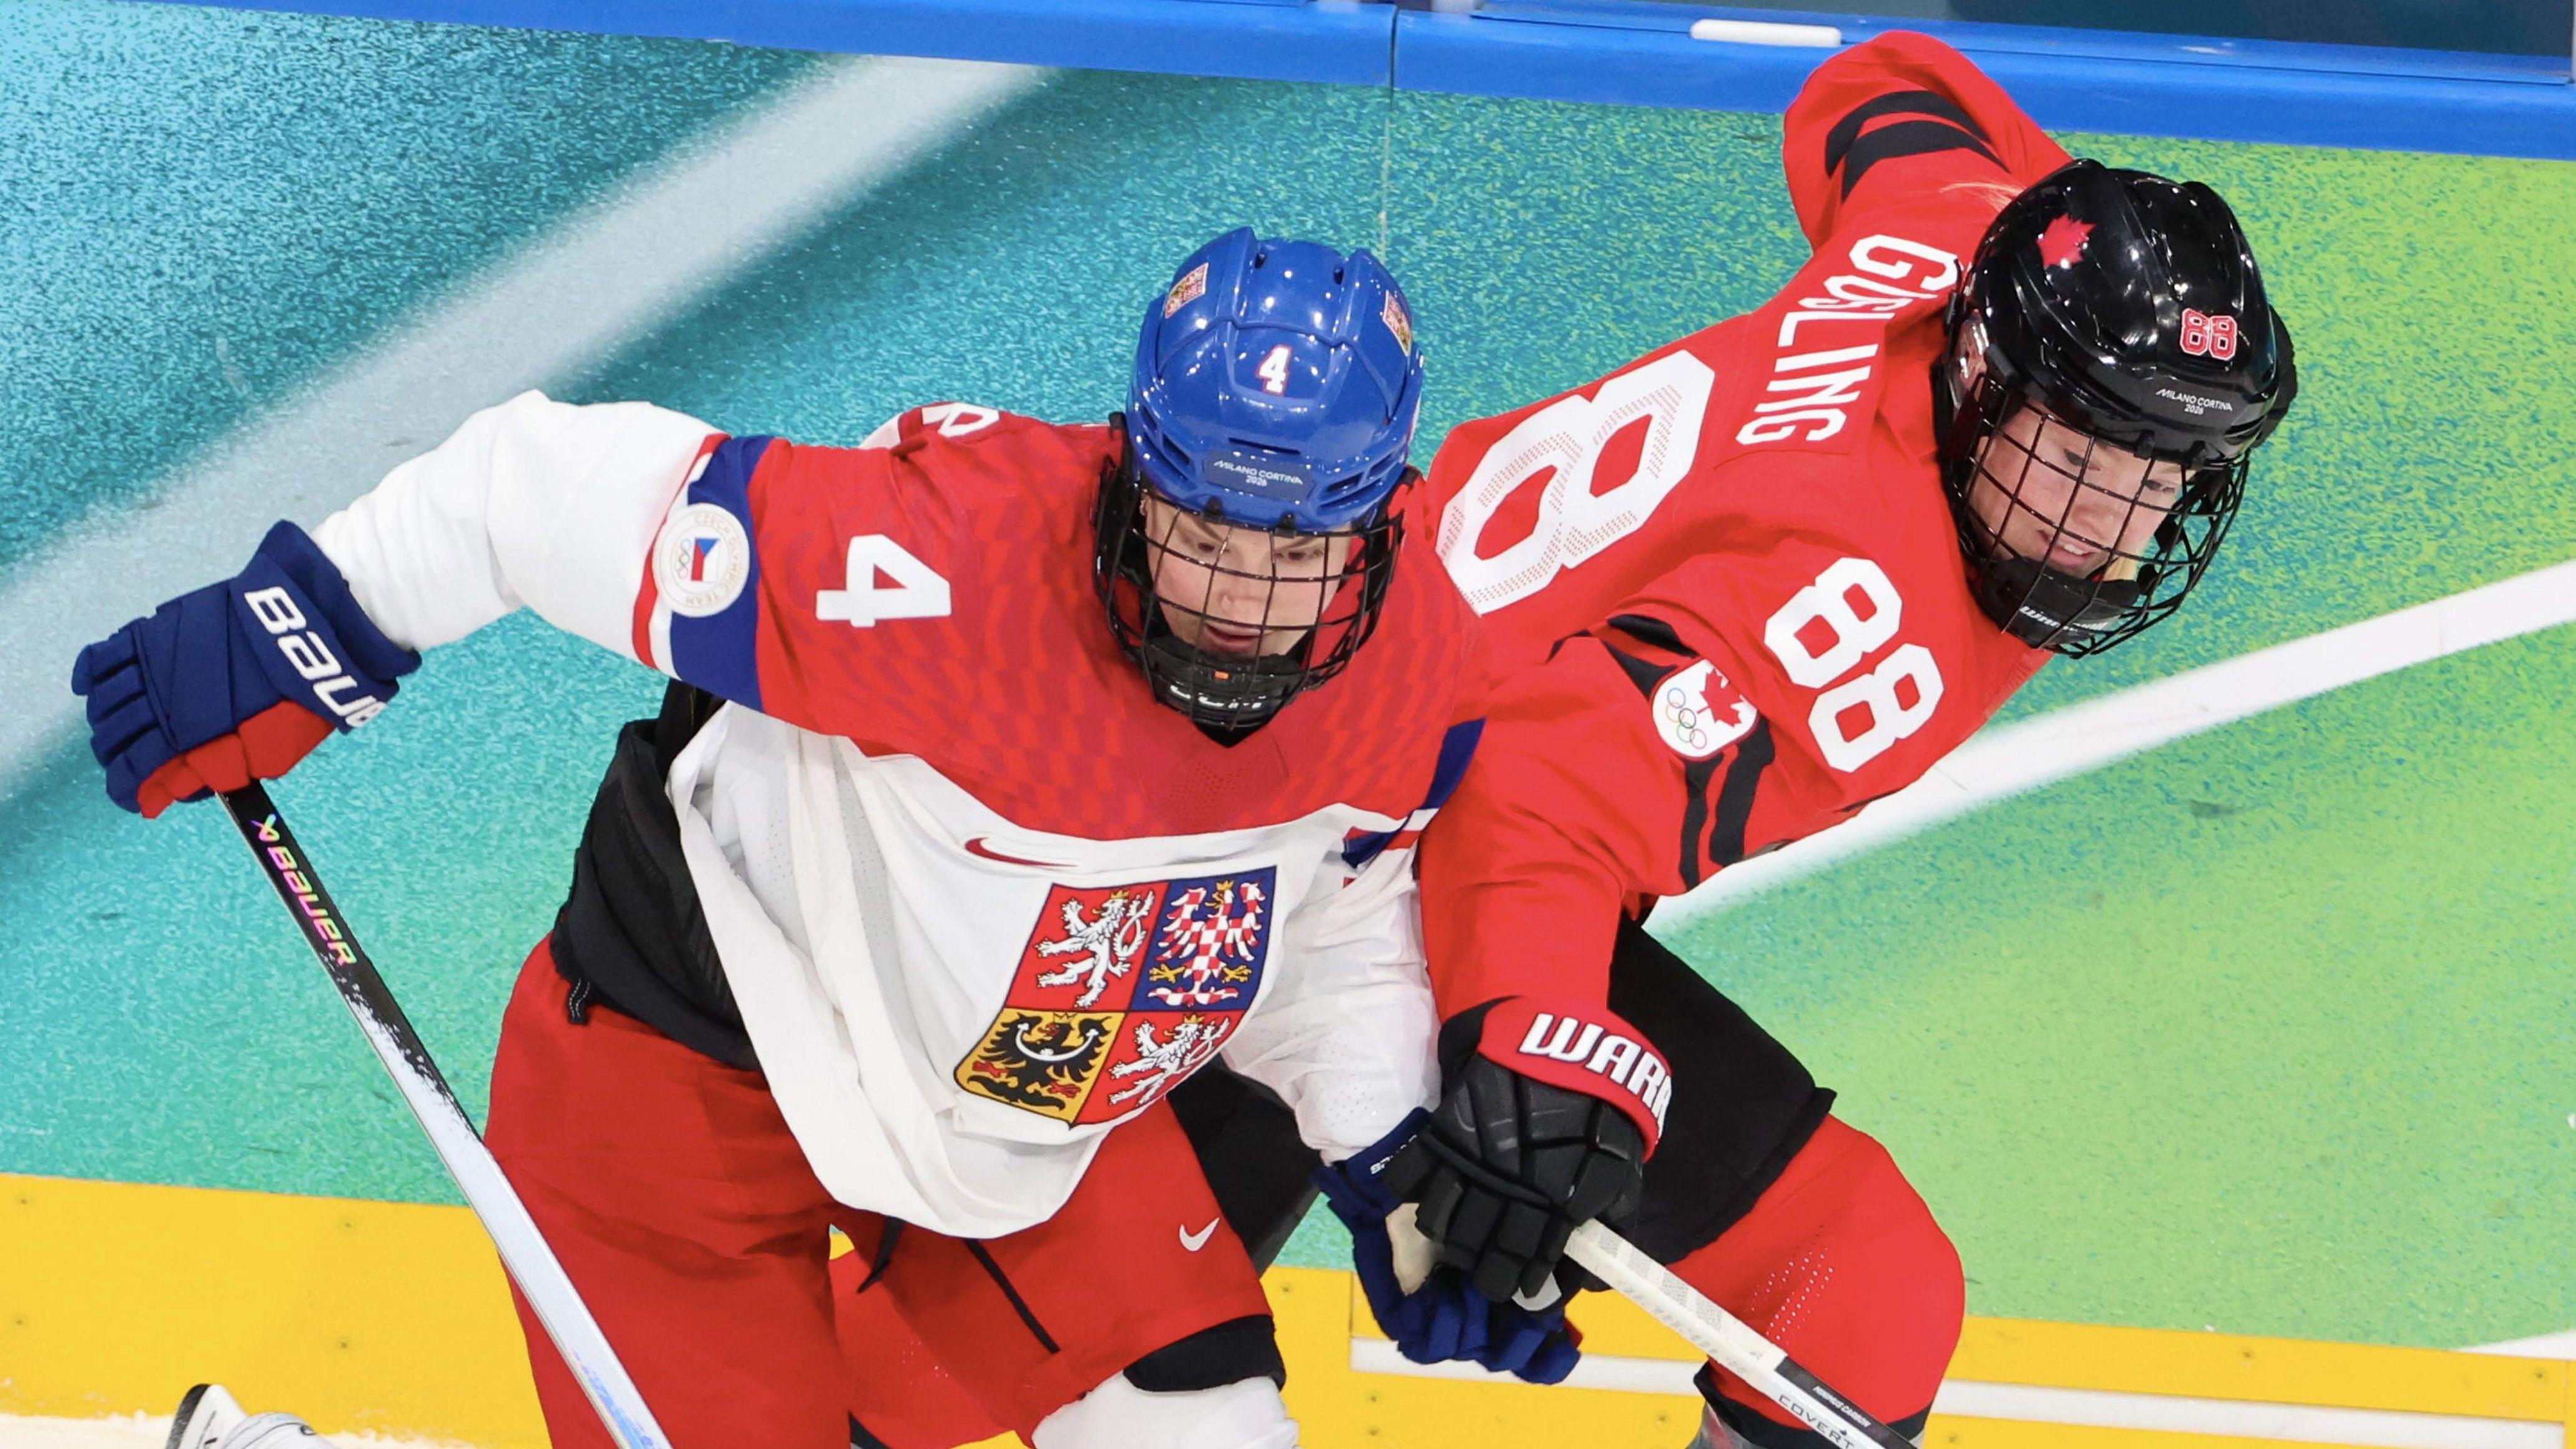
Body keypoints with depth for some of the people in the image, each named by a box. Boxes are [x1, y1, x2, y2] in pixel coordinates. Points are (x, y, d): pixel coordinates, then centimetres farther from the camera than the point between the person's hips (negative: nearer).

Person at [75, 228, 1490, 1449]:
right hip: (690, 1050, -6)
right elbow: (571, 491, -29)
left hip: (1042, 1097, 6)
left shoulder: (1418, 673, -16)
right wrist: (295, 635, -22)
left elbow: (1333, 899, 6)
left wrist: (1383, 1139, -3)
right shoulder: (945, 564, -37)